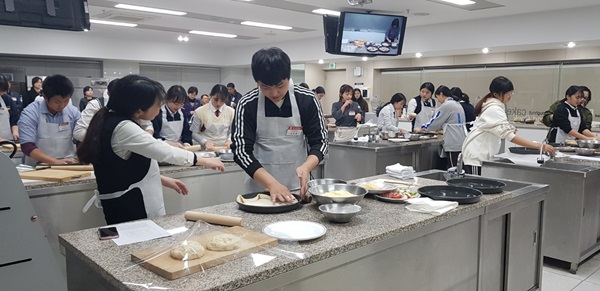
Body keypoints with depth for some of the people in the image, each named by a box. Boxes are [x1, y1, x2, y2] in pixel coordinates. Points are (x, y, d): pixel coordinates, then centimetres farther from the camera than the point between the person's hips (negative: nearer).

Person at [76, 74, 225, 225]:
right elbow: (166, 152, -23)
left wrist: (164, 180, 11)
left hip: (129, 202, 9)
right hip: (128, 207, -9)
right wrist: (206, 161, -11)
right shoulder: (123, 128, -22)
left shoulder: (111, 120, 7)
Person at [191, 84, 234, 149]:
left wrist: (229, 140, -5)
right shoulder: (200, 111, -1)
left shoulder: (231, 112, 5)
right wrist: (205, 142, -13)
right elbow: (194, 133, 3)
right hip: (206, 149, -1)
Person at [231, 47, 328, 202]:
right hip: (260, 187, -1)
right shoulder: (247, 105, -12)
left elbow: (319, 142, -5)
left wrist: (306, 167, -25)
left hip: (297, 187, 1)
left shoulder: (307, 101, -10)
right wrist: (272, 183, -26)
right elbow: (241, 150, -13)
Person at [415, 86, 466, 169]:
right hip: (461, 142, 9)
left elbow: (435, 121, -4)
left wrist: (421, 129, 9)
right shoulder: (458, 105, 17)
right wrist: (438, 129, 33)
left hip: (453, 144, -9)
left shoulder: (446, 106, -9)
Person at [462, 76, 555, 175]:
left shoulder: (493, 106, 9)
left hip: (483, 154, 9)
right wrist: (539, 146, -33)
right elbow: (510, 137, -29)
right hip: (476, 156, -9)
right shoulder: (494, 110, -21)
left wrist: (509, 130, 2)